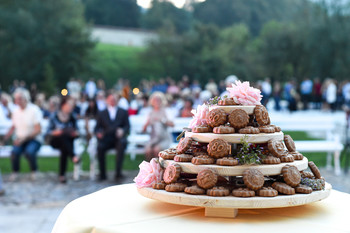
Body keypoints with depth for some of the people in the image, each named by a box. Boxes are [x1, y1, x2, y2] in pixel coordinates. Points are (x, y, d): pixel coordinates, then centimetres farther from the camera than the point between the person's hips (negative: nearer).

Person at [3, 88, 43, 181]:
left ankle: (34, 171, -5)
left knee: (29, 152, -35)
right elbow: (13, 127, 19)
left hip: (34, 139, -3)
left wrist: (24, 138, -24)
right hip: (20, 140, 3)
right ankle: (15, 172, -2)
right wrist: (6, 136, 1)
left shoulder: (34, 110, -10)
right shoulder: (15, 111, 6)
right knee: (15, 152, -29)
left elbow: (38, 130, -14)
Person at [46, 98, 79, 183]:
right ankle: (73, 156, -49)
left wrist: (75, 133, -14)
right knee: (63, 136, -37)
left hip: (67, 141, 2)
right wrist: (55, 132, -22)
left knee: (64, 149, -35)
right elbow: (48, 132, -2)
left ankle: (62, 174, -34)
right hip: (55, 140, -1)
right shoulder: (55, 117, -3)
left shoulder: (72, 117, 4)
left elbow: (76, 130, 9)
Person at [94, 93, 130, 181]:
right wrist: (98, 133, -10)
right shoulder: (102, 114, 20)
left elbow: (127, 126, 10)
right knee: (100, 147, -32)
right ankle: (102, 174, -20)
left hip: (118, 138, 0)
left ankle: (118, 172, -37)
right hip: (106, 139, 0)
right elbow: (97, 128, 13)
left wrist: (122, 131, -13)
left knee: (122, 143, -36)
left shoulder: (123, 112, 19)